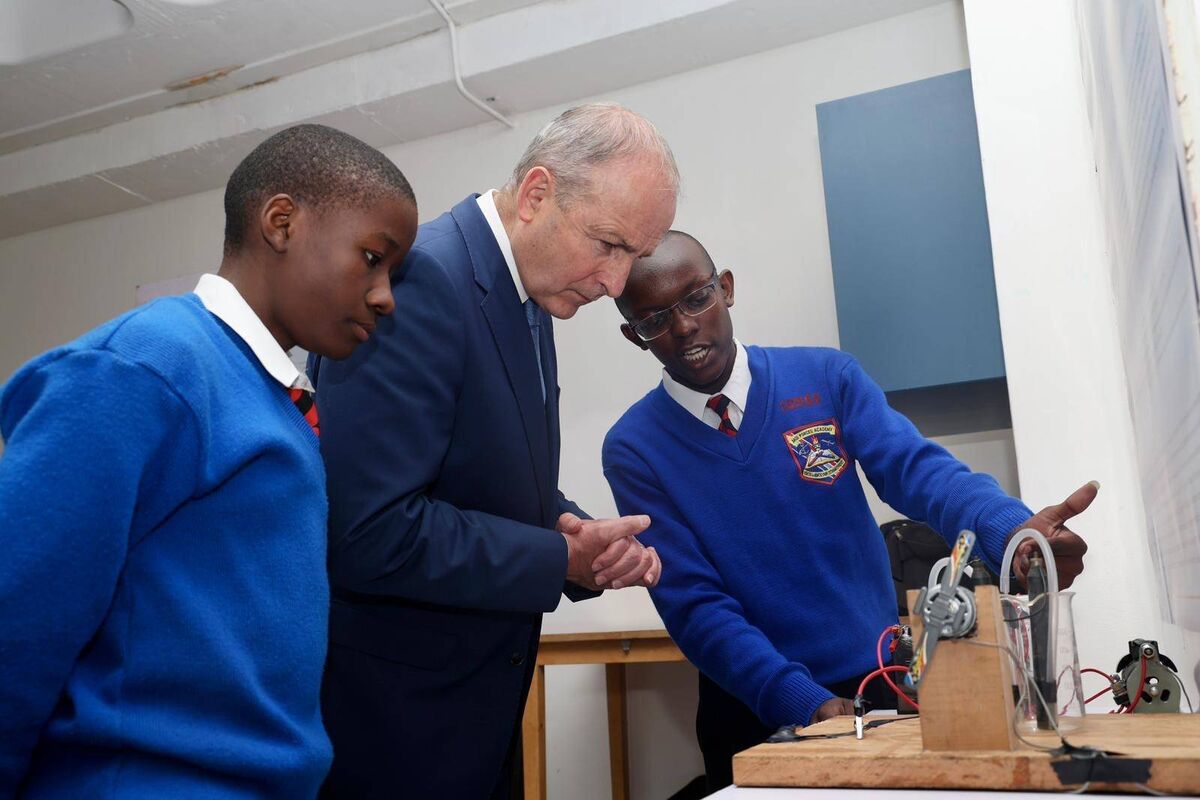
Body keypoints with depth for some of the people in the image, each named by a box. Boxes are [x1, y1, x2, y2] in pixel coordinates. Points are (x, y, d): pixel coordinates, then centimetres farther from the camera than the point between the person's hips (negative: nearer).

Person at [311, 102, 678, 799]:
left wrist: (600, 544, -5)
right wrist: (563, 559, -20)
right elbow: (370, 534, -29)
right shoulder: (416, 281, -23)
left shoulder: (528, 296, 5)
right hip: (392, 719, -8)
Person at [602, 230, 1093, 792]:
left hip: (882, 680, 2)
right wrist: (803, 702, -24)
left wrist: (1013, 530, -37)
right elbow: (694, 603, -13)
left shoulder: (827, 377, -4)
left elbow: (914, 468, -17)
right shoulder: (634, 449, -9)